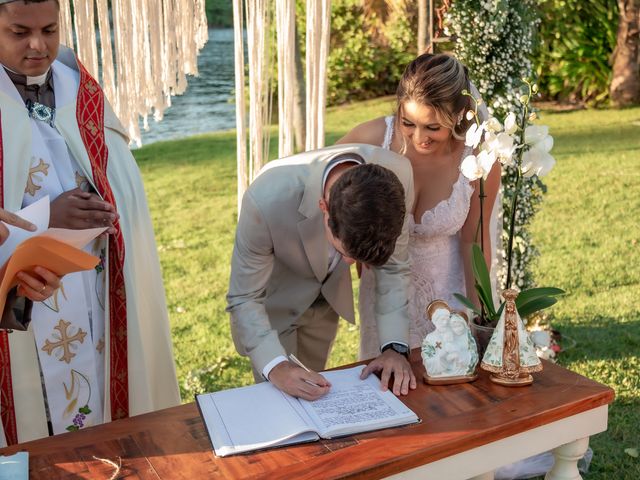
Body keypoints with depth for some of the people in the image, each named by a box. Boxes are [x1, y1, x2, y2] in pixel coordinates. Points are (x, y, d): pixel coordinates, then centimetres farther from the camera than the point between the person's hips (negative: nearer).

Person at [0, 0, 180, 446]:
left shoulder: (81, 88, 5)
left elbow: (123, 186, 6)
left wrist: (106, 212, -14)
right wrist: (46, 217, -20)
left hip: (95, 285, 3)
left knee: (104, 398, 15)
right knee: (41, 416, 7)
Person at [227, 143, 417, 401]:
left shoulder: (397, 176, -31)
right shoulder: (268, 199, -41)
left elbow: (392, 267, -15)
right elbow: (244, 299, -28)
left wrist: (395, 347, -24)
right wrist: (275, 367, -41)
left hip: (328, 295, 4)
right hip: (273, 300, -3)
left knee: (313, 393, 20)